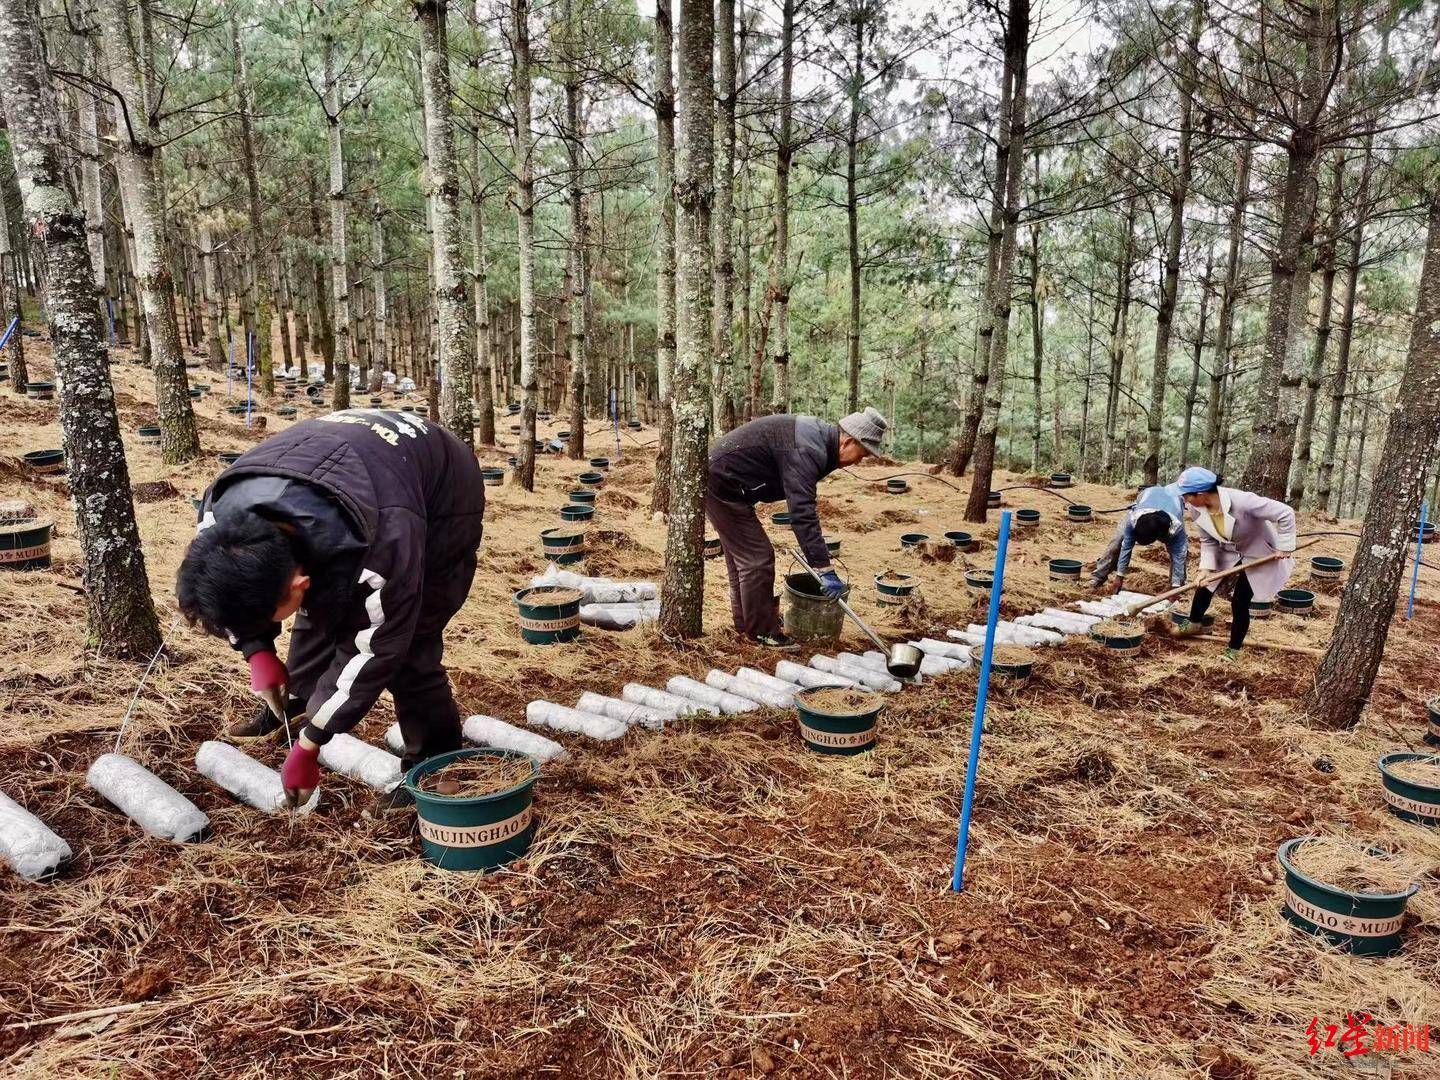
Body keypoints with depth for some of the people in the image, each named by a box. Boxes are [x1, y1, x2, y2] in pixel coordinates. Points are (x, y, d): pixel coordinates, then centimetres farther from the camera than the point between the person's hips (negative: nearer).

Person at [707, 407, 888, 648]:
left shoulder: (817, 435, 7)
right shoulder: (805, 450, -26)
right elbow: (802, 512, -33)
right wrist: (825, 569, -32)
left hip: (717, 480, 11)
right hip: (722, 486, -11)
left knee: (740, 554, 21)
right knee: (757, 558, -6)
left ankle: (745, 620, 35)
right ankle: (762, 632, 6)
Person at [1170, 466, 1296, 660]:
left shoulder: (1242, 501, -40)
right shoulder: (1197, 509, -21)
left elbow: (1285, 514, -31)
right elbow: (1208, 541, -8)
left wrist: (1283, 547, -26)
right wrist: (1206, 567, -20)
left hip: (1259, 554, -5)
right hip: (1229, 552, 5)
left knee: (1240, 602, -4)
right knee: (1204, 586, 9)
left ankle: (1234, 649, 17)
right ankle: (1194, 623, 40)